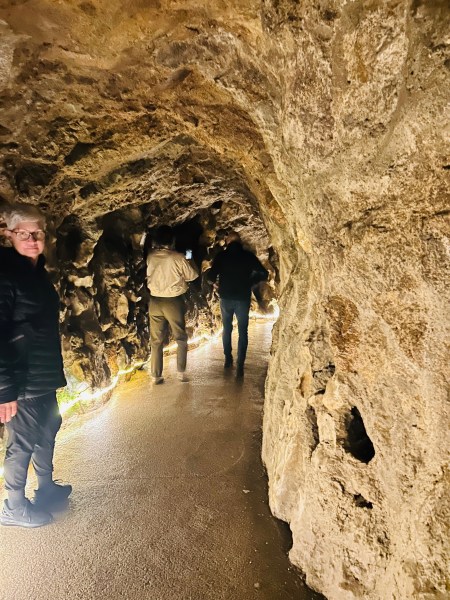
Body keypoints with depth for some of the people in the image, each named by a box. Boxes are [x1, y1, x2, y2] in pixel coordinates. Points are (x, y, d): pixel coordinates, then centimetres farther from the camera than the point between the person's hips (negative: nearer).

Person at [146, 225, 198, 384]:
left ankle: (156, 375, 15)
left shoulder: (150, 256, -5)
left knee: (156, 340, 12)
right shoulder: (177, 257, -14)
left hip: (155, 301, 3)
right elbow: (192, 275, -3)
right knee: (181, 338, 14)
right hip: (174, 301, -3)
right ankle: (181, 372, 11)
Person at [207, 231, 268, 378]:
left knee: (227, 329, 20)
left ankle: (228, 359, 26)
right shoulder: (248, 255, -4)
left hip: (226, 297, 1)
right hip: (243, 298, -1)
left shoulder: (221, 256, -4)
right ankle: (240, 366, -2)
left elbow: (211, 276, -7)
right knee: (243, 331, 6)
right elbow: (263, 274, -3)